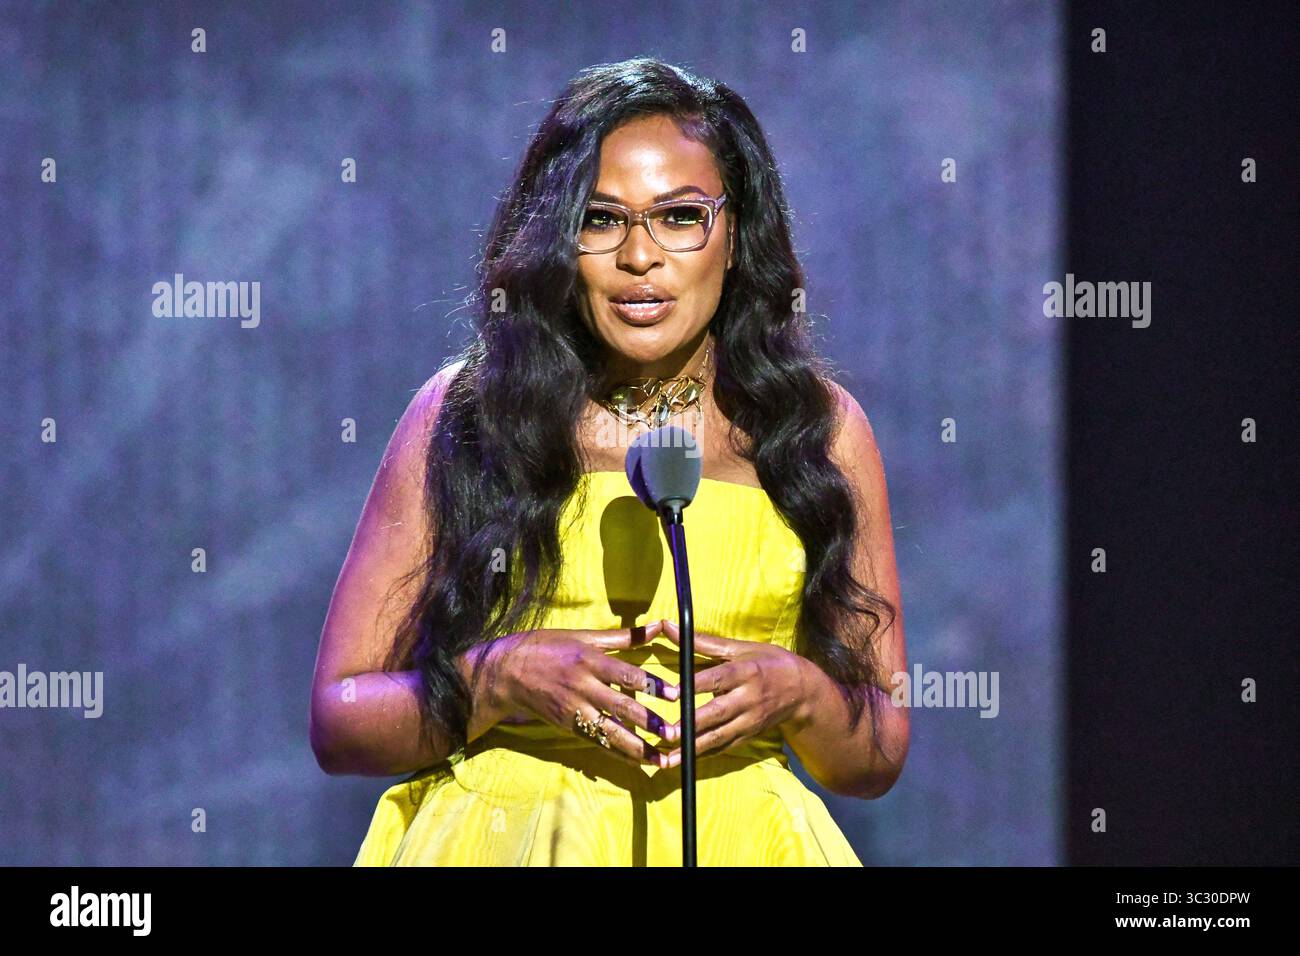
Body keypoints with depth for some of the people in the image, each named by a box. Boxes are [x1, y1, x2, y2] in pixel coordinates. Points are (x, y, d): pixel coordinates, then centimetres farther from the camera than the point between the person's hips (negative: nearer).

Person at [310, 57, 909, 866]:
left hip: (733, 843, 1)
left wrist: (799, 693, -6)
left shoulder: (819, 427, 9)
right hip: (499, 838, -1)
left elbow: (878, 761, 14)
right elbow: (337, 721, 4)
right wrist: (500, 678, -10)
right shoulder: (461, 414, 5)